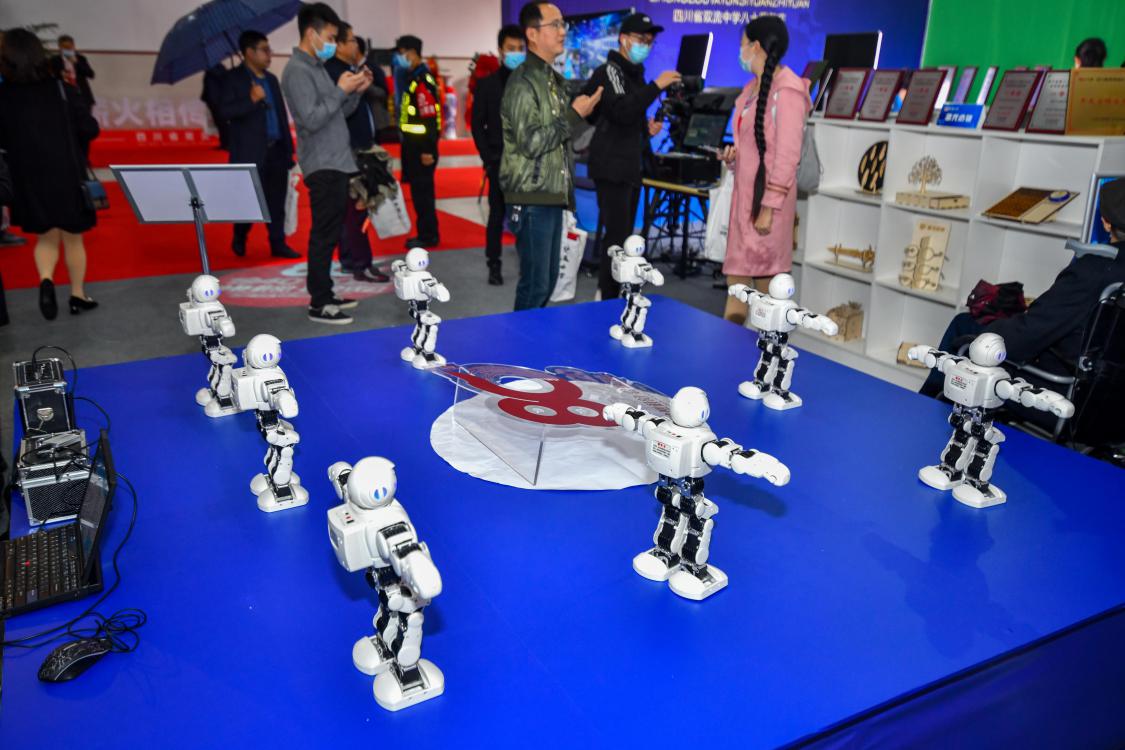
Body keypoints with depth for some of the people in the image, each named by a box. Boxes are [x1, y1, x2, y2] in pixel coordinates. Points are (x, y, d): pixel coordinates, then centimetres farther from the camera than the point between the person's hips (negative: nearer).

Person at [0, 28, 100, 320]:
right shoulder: (62, 89, -10)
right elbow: (90, 130, -7)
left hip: (28, 180, 1)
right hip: (68, 176, -1)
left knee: (46, 237, 18)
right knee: (72, 238, 14)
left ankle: (45, 279, -9)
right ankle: (78, 295, 22)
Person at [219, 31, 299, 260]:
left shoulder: (271, 79, 17)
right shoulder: (234, 78, -2)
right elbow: (225, 112, -12)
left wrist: (288, 145, 12)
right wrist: (251, 100, -23)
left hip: (276, 150, 6)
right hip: (251, 153, -5)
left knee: (277, 201, 5)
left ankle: (278, 244, 11)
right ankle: (239, 239, 22)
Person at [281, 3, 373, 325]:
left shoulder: (317, 67, 18)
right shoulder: (297, 70, -11)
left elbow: (339, 113, 19)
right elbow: (312, 119, -21)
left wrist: (355, 91, 4)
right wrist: (341, 90, -15)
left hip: (335, 163, 10)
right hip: (322, 166, -10)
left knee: (330, 233, 12)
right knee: (324, 234, -9)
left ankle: (324, 295, 19)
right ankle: (318, 304, -4)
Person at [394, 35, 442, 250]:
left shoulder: (422, 81, -15)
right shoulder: (412, 78, 16)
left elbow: (430, 119, -21)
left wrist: (427, 150, -23)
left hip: (422, 148, -10)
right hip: (413, 146, 10)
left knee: (422, 192, -5)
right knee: (419, 191, 13)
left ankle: (429, 236, 1)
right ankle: (425, 233, 20)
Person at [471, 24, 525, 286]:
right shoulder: (487, 84, 4)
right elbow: (477, 124, 2)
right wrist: (488, 158, -7)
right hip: (500, 162, -1)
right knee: (497, 215, 2)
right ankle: (494, 265, 9)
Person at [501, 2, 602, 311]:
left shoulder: (555, 80, 16)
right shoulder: (522, 82, -12)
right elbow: (531, 143, -19)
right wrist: (575, 114, -14)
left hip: (553, 196, 9)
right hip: (532, 200, -9)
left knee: (549, 280, 12)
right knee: (535, 284, -6)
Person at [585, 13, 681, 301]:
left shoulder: (635, 74, 19)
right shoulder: (607, 72, -9)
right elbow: (621, 112, -25)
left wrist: (648, 126, 9)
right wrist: (656, 86, -25)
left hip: (632, 166, 9)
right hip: (612, 168, -9)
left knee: (622, 235, 11)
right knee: (616, 236, -12)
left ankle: (611, 295, 19)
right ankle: (607, 302, -7)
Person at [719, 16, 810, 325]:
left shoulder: (787, 91, -14)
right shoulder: (752, 88, 13)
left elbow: (787, 155, -18)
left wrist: (769, 208, -20)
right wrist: (733, 154, 2)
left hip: (767, 198, -9)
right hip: (744, 193, 9)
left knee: (764, 281, -1)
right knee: (736, 279, 11)